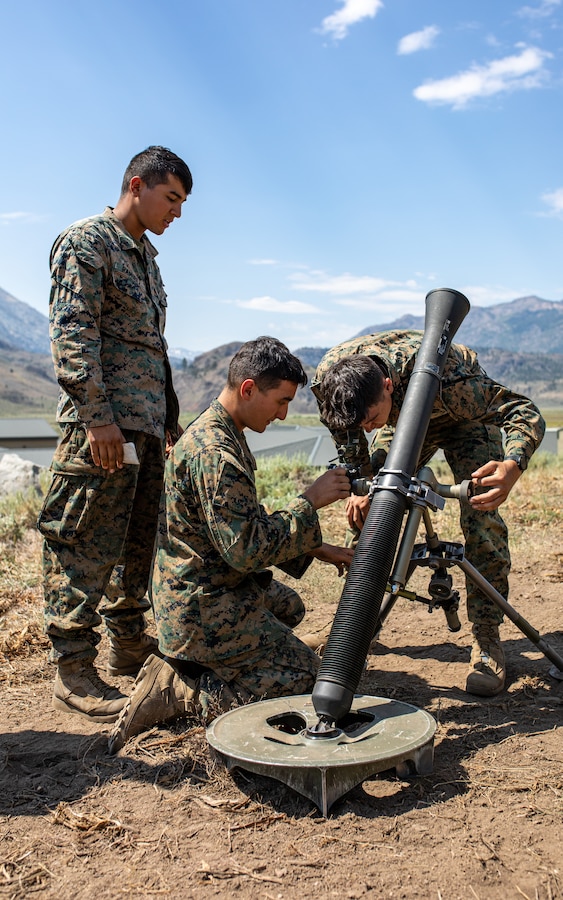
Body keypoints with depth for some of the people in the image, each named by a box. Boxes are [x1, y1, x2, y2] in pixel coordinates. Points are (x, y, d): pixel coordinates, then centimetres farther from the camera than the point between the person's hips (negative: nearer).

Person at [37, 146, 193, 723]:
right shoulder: (85, 242, -4)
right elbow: (72, 334, -14)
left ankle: (129, 644, 25)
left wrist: (170, 416, 22)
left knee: (138, 541, 13)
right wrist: (97, 416, -21)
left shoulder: (145, 254, 23)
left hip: (147, 425, 9)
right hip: (105, 425, -9)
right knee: (87, 547, -5)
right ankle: (73, 671, 3)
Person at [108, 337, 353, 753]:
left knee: (289, 605, 31)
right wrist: (310, 501, -20)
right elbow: (246, 550, -28)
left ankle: (191, 662, 15)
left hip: (214, 586, 10)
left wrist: (317, 550, 8)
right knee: (303, 673, -2)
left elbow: (251, 526, 15)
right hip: (202, 608, -10)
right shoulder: (214, 452, -25)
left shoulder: (222, 433, 9)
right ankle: (176, 690, -5)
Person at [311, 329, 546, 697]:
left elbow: (527, 413, -39)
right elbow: (348, 438, -11)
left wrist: (512, 467, -58)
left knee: (482, 518, -19)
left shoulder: (443, 377, -45)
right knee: (365, 510, -7)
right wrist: (359, 488, -23)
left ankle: (487, 639, -7)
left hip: (466, 415, -4)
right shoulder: (327, 379, -32)